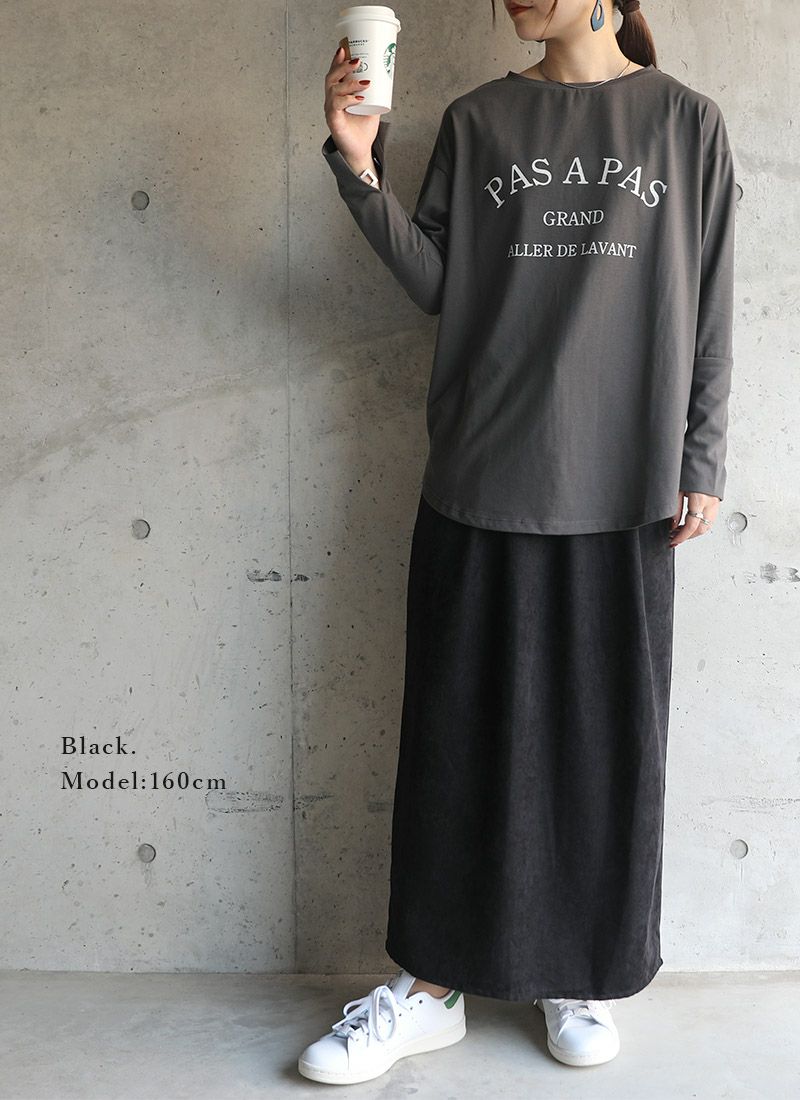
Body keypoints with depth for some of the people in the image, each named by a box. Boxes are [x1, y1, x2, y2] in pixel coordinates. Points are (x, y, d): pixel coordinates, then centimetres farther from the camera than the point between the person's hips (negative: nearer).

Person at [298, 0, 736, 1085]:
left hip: (623, 488, 0)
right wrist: (360, 168, -7)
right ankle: (431, 985, 19)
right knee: (461, 730, 4)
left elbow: (709, 310, 6)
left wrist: (701, 461, 1)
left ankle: (586, 977, 27)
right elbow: (436, 285, 5)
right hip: (483, 479, 1)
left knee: (611, 735, 7)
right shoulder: (477, 121, 9)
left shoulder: (686, 122, 7)